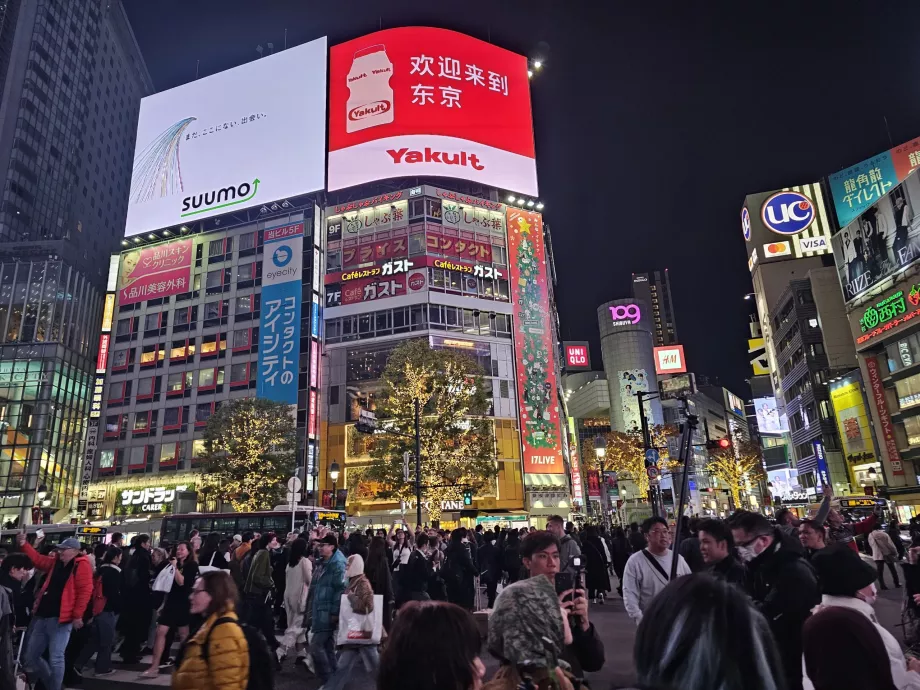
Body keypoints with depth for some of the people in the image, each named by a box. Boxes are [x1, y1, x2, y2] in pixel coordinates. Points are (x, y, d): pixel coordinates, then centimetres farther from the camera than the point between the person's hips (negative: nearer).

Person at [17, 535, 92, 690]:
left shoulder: (81, 565, -11)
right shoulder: (56, 562, 13)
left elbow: (85, 591, -16)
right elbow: (38, 559, 21)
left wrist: (77, 615, -17)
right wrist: (24, 544, 9)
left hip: (61, 618, -8)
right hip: (42, 616, 9)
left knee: (55, 659, -6)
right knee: (30, 657, 17)